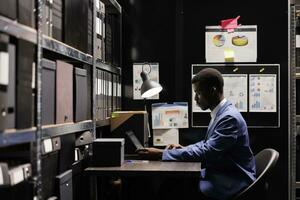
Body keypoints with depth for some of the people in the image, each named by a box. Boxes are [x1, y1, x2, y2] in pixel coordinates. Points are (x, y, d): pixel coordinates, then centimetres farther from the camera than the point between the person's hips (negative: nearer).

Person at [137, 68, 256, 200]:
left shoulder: (230, 117, -22)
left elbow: (206, 152, -26)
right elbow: (207, 144, 19)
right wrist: (184, 148, 2)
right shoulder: (220, 113, 7)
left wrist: (162, 154, -24)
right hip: (219, 173, 8)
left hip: (232, 181, -8)